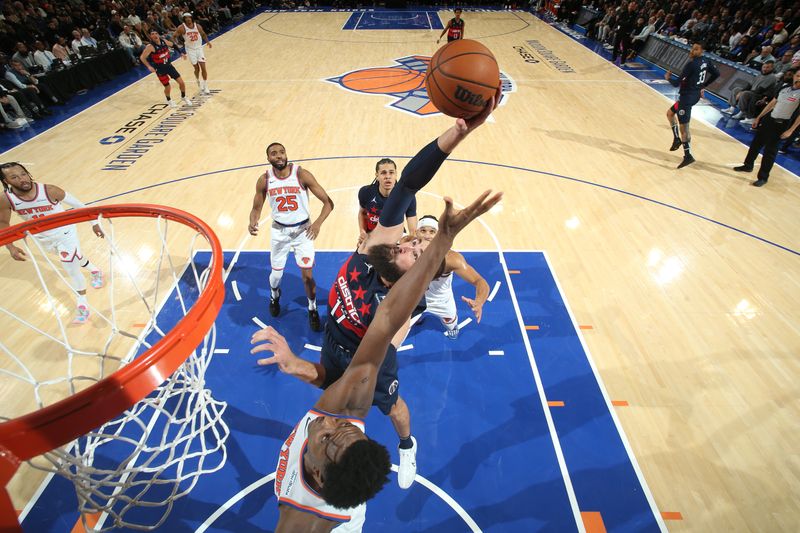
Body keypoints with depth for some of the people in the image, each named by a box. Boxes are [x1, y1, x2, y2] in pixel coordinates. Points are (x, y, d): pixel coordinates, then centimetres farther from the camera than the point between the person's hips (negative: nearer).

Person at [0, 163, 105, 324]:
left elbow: (78, 204, -14)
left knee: (71, 268, -8)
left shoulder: (49, 190, -27)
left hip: (65, 232, -4)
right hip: (43, 238, 4)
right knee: (74, 258, 24)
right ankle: (94, 271, 56)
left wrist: (94, 223, -10)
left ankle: (82, 305, 7)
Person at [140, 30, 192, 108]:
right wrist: (149, 66, -28)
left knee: (181, 82, 0)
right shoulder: (150, 46, -21)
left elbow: (173, 45, 16)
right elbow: (142, 57, -18)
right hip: (160, 69, -5)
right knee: (167, 87, 0)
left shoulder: (164, 41, -6)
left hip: (169, 65, 5)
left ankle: (183, 97, 28)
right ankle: (169, 100, 31)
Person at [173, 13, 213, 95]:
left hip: (199, 48, 2)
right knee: (196, 68, 3)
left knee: (203, 68, -7)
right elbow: (174, 36, -8)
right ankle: (198, 83, 31)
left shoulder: (197, 26, -4)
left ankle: (205, 87, 1)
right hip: (190, 49, -2)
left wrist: (208, 41, -1)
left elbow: (203, 34, 14)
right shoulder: (182, 27, -12)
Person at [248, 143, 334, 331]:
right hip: (280, 231, 2)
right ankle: (274, 296, 50)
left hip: (303, 229, -2)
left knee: (307, 275, -4)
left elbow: (328, 202, -16)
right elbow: (256, 208, 4)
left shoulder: (301, 174, -16)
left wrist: (318, 223, -32)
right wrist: (252, 223, -20)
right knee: (276, 273, 15)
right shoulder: (264, 180, -8)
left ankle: (312, 309, 23)